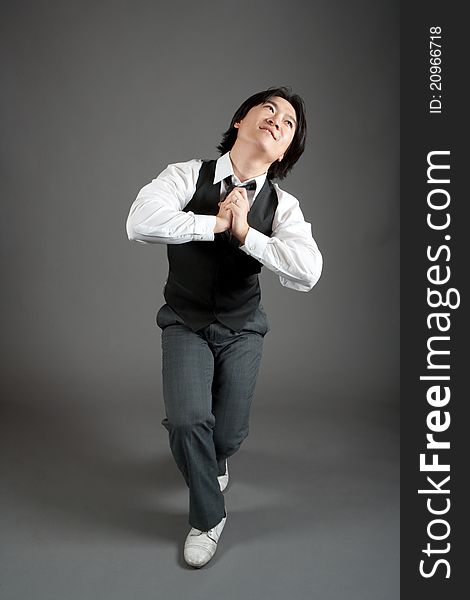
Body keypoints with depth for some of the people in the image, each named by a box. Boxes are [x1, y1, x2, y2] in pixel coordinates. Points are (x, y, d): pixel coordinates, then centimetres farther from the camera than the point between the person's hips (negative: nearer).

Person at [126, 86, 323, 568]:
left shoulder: (282, 205, -10)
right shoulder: (186, 176, -12)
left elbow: (306, 273, -26)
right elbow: (140, 223, -30)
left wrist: (244, 232, -29)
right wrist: (216, 222, -26)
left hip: (242, 328, 1)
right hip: (185, 323, -1)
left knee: (229, 433, 1)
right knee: (187, 422, -18)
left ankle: (213, 457, 44)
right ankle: (208, 518, 12)